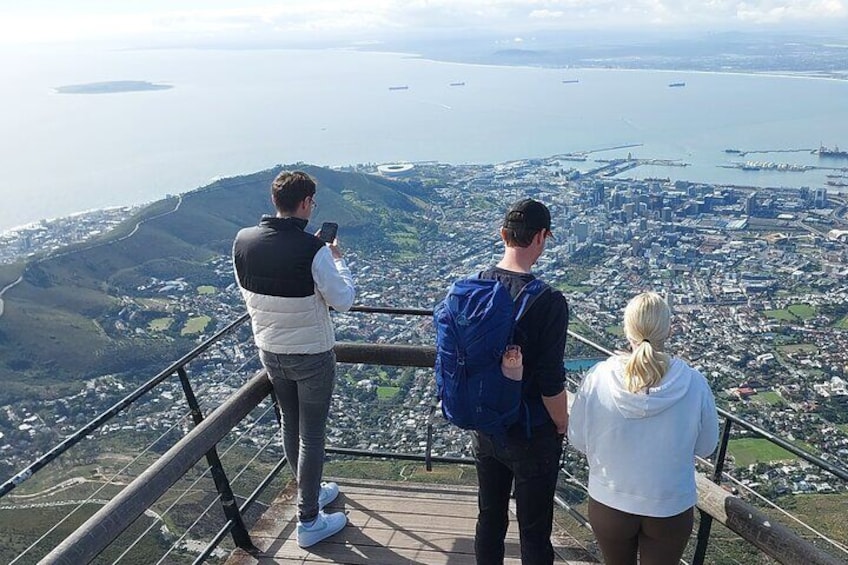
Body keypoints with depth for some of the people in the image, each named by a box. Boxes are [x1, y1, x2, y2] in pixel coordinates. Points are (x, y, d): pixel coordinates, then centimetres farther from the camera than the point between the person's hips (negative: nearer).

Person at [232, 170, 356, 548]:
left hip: (270, 353, 6)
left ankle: (310, 492, 44)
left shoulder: (243, 241, -7)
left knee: (290, 425, 22)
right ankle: (309, 522, 21)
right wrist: (337, 260, -1)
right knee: (311, 435, 8)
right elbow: (343, 300, -17)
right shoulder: (312, 249, -25)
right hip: (312, 355, -6)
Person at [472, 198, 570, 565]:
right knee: (534, 532, 13)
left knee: (489, 518, 22)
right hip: (531, 435, -5)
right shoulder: (548, 301, -24)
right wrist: (563, 426, -2)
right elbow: (551, 384, -21)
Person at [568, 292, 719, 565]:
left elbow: (578, 439, -6)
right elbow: (706, 446, -3)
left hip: (609, 504, 1)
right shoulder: (693, 383, -20)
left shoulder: (598, 377, -20)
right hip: (670, 509, -1)